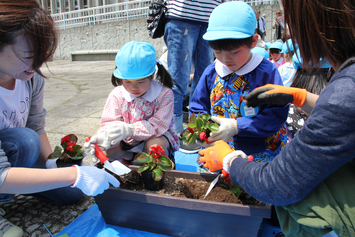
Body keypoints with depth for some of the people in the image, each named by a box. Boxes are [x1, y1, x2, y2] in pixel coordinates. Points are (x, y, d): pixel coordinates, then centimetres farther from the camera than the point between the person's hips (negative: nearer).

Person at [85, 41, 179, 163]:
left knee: (156, 144, -35)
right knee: (108, 149, -22)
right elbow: (109, 122, -9)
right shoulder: (117, 95, -8)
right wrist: (102, 138, -34)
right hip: (128, 143, 3)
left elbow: (158, 125, -26)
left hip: (155, 136, -2)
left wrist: (129, 129, -41)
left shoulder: (164, 94, -17)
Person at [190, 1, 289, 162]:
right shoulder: (211, 73, 4)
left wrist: (237, 126, -19)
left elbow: (277, 114, -11)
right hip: (221, 149, 3)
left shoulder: (267, 72, -7)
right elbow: (197, 108, 13)